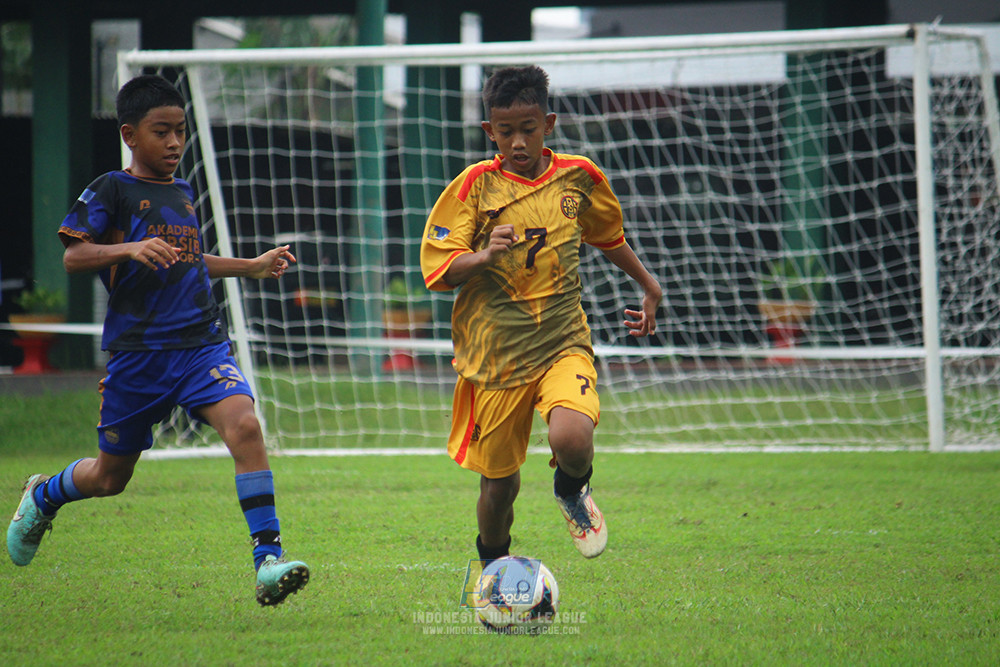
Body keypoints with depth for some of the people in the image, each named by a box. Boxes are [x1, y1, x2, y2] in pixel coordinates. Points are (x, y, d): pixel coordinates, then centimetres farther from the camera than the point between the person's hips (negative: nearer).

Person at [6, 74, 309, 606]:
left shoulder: (183, 193, 15)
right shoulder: (112, 190, -4)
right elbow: (73, 257, -11)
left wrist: (252, 266, 25)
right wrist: (130, 249, -26)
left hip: (201, 343, 4)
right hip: (138, 351, -4)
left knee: (243, 425, -24)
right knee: (110, 477, 10)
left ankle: (269, 559, -26)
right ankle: (43, 495, 45)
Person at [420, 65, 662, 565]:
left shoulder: (579, 177, 4)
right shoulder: (477, 185, -5)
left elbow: (608, 236, 24)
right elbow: (438, 269, -7)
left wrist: (649, 286, 32)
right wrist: (486, 255, -25)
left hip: (562, 341, 1)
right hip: (495, 350, -1)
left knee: (572, 438, -28)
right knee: (499, 483, 4)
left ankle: (572, 491, 9)